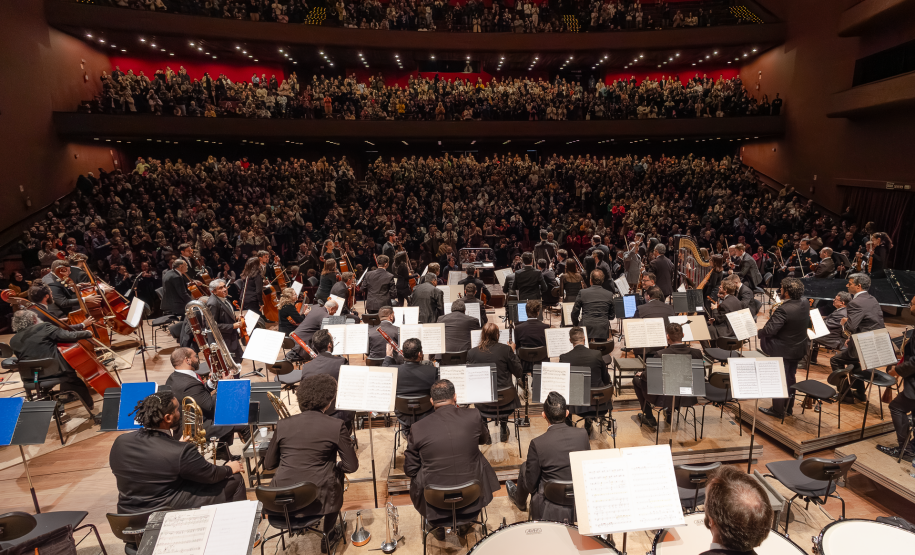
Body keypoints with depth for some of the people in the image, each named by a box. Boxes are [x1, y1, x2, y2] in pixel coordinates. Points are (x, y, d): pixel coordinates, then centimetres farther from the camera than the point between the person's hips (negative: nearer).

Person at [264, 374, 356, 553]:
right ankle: (328, 537, 39)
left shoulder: (283, 424, -2)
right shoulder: (336, 426, -11)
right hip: (316, 500, -3)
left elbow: (268, 464, 7)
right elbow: (352, 466, -6)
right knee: (336, 473, 30)